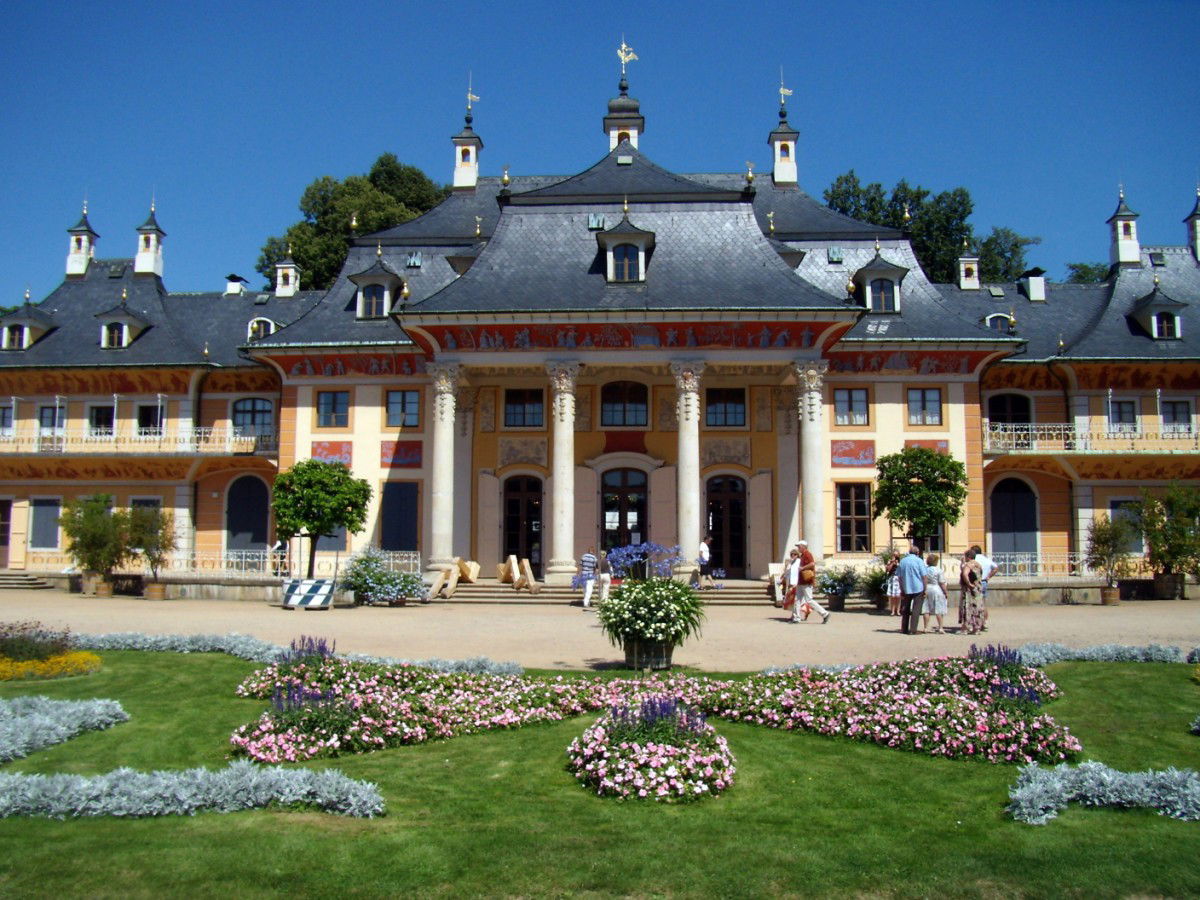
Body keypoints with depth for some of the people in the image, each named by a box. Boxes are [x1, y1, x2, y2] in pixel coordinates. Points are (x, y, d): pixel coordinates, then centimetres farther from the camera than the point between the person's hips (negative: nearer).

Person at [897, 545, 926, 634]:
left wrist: (902, 590, 13)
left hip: (906, 589, 4)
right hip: (918, 588, -4)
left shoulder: (902, 561, 7)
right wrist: (925, 590, -3)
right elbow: (923, 576, -9)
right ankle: (913, 630, -5)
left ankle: (904, 629, 17)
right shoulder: (919, 561, -5)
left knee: (905, 610, 14)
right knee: (916, 610, 0)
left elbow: (900, 577, 8)